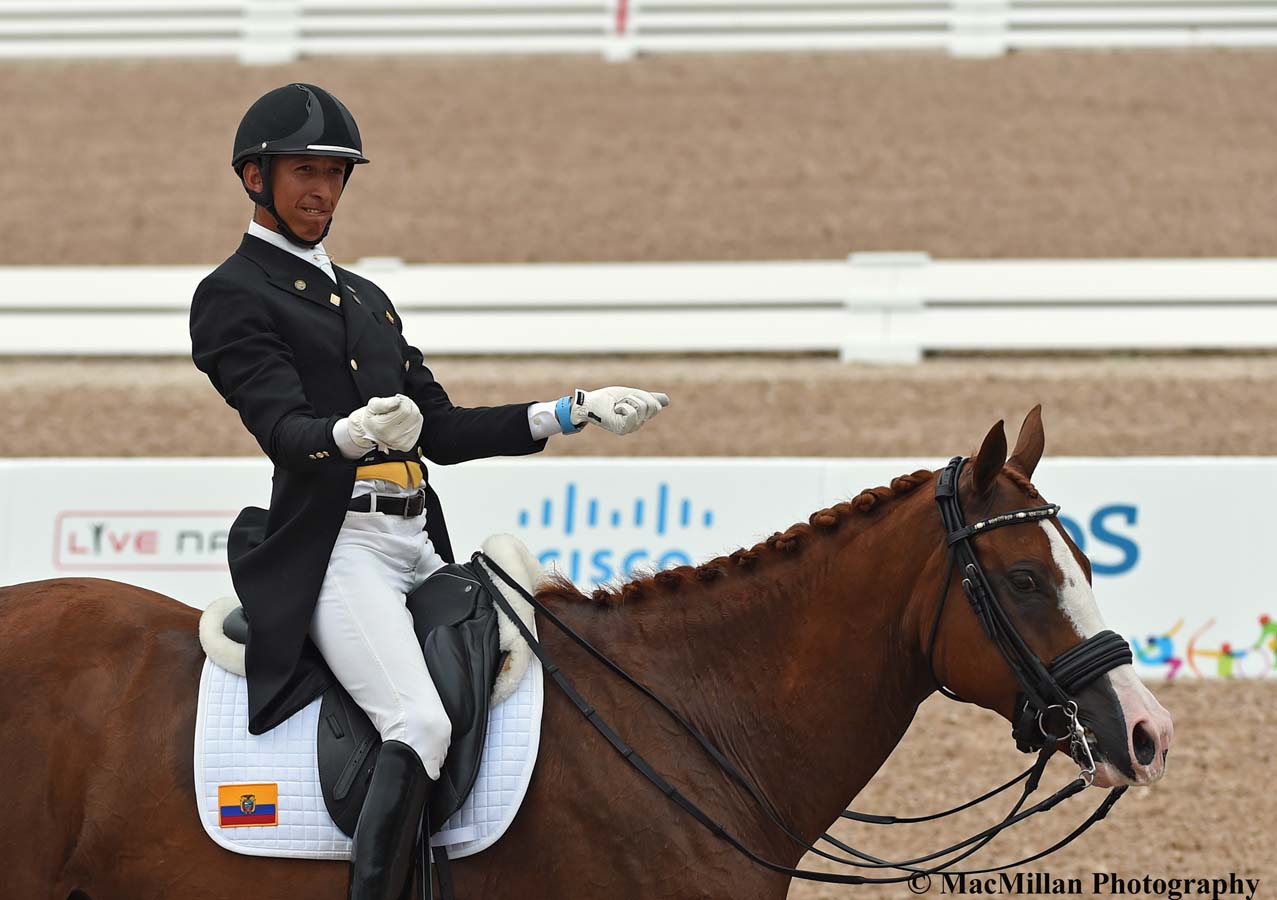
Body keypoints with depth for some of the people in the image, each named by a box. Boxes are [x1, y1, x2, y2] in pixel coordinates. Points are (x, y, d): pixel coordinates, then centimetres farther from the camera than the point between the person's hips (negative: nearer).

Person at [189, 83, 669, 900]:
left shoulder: (365, 299, 24)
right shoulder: (233, 296, 0)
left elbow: (444, 432, 23)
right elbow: (282, 428, -15)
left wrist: (575, 413, 16)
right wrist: (353, 433, -37)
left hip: (418, 546, 8)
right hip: (334, 547, -8)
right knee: (422, 724, -28)